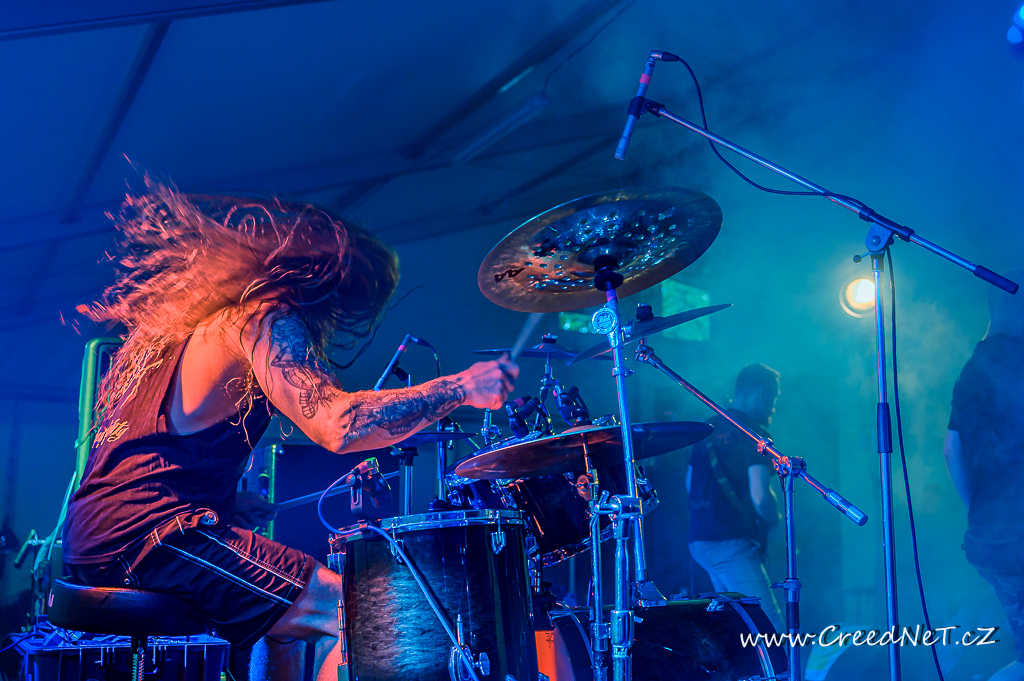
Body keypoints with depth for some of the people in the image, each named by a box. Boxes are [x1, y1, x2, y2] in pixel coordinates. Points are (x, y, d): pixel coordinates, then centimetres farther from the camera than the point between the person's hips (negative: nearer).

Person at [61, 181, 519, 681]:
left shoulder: (203, 316, 20)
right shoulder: (265, 320, -9)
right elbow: (337, 426, -24)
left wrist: (235, 504, 18)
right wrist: (460, 387, -17)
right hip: (148, 532, -10)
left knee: (288, 607, 26)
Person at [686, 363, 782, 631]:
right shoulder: (753, 433, -10)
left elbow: (690, 483, 24)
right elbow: (760, 497, -19)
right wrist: (775, 520, 0)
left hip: (699, 539, 9)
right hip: (731, 544, -9)